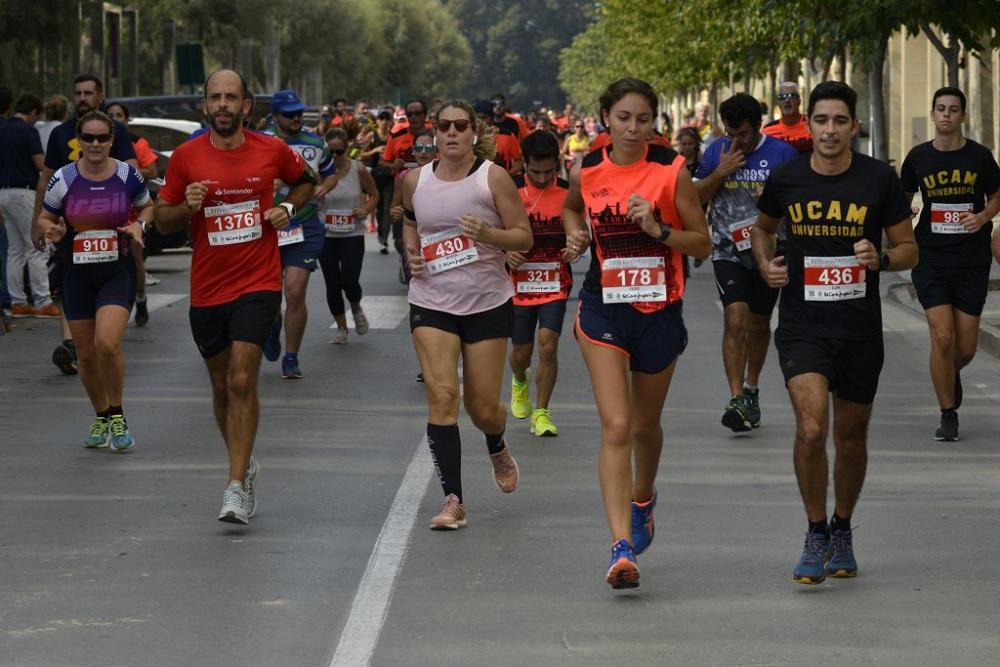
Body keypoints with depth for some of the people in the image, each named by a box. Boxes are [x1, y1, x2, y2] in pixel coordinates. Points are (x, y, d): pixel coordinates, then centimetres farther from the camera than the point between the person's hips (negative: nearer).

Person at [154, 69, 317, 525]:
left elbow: (305, 180, 19)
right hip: (207, 290, 2)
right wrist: (186, 207, -15)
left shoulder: (272, 151, -1)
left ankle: (237, 487, -15)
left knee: (242, 381, -15)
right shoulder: (185, 157, -1)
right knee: (221, 386, 13)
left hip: (258, 285, -2)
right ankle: (244, 464, 36)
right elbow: (162, 220, 6)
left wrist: (288, 207, 0)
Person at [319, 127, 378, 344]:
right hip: (326, 235, 1)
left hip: (353, 235, -1)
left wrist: (367, 210, -9)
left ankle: (356, 309, 23)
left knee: (349, 282, -11)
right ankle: (341, 328, 20)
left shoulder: (358, 170, -5)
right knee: (332, 284, 3)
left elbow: (374, 195, 9)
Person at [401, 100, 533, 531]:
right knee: (441, 395, -15)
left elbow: (524, 237, -6)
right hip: (432, 302, 1)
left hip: (488, 302, -1)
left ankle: (497, 447, 43)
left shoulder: (493, 177, -6)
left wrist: (489, 234, -24)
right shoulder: (416, 180, 3)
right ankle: (453, 499, -12)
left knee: (483, 409, 4)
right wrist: (411, 249, 5)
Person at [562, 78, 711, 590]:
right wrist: (575, 234, 2)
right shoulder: (586, 171, -1)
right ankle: (622, 546, -19)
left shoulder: (671, 170, -7)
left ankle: (643, 499, 50)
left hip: (659, 311, 0)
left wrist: (659, 229, -20)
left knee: (646, 425, 17)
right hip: (603, 310, 0)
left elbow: (702, 244, -4)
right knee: (616, 427, -13)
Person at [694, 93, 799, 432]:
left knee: (759, 324, 15)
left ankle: (751, 390, 35)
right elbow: (695, 197, 3)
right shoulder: (717, 152, 2)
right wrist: (720, 172, -12)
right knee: (735, 320, -17)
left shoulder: (782, 153, -3)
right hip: (728, 251, -1)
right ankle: (737, 399, -21)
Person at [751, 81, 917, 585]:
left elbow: (909, 249, 3)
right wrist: (766, 265, 0)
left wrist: (880, 259, -18)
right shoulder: (786, 179, -2)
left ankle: (842, 533, 35)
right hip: (802, 325, -1)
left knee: (851, 436, 13)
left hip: (860, 328, 1)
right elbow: (762, 227, 19)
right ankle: (816, 536, 0)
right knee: (811, 428, -18)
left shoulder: (879, 180, -5)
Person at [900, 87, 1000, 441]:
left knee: (965, 348, 4)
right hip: (931, 258, 0)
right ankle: (948, 415, 2)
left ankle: (952, 373, 41)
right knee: (942, 338, -12)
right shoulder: (919, 157, 1)